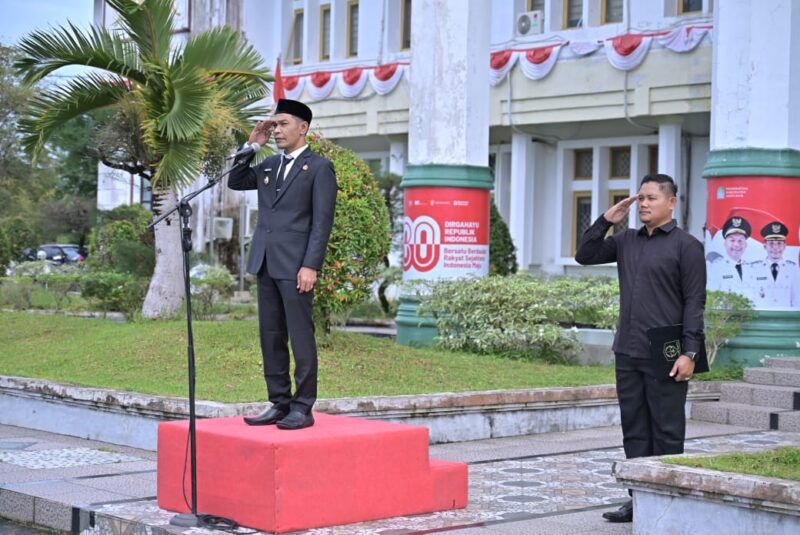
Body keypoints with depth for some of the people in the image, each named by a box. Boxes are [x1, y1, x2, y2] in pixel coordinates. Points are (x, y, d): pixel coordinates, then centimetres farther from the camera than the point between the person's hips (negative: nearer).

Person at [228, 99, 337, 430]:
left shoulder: (319, 167, -3)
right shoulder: (269, 165, 16)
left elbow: (322, 221, -9)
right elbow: (235, 182, 18)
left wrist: (311, 265, -16)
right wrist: (250, 146, 8)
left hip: (295, 265, -7)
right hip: (265, 263, 7)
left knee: (300, 336, -4)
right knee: (271, 336, 8)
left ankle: (303, 408, -1)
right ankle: (279, 403, 13)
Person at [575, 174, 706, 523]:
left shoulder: (685, 245, -4)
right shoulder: (626, 241, 13)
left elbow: (695, 302, -9)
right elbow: (585, 256, 16)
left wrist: (689, 353, -16)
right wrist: (606, 220, 5)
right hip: (628, 353, 6)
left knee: (666, 432, 1)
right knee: (634, 430, 9)